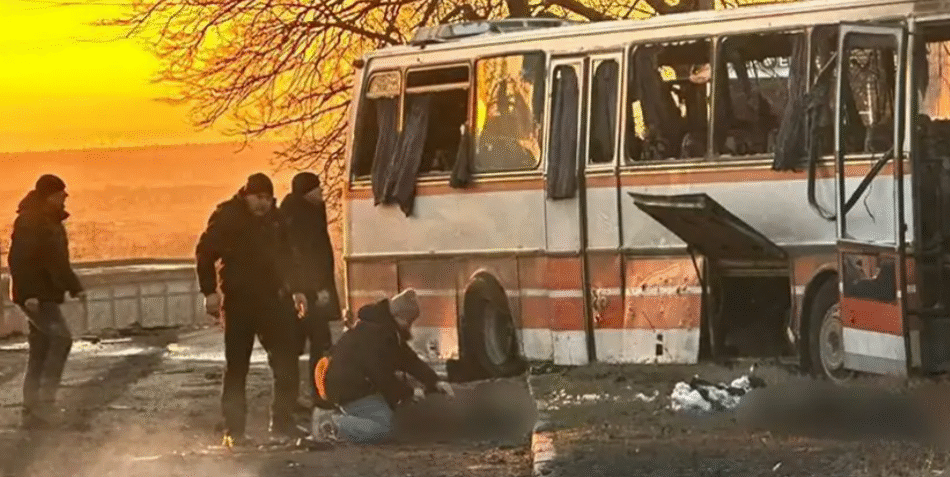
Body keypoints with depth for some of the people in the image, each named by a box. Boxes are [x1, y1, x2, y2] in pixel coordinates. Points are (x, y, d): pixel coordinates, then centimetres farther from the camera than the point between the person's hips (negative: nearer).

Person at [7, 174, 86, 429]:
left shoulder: (52, 222, 15)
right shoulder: (29, 222, -14)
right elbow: (18, 260, -20)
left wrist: (74, 287, 17)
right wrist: (28, 293, -27)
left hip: (47, 295, 10)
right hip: (35, 296, -10)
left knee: (40, 354, 8)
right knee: (61, 337, -21)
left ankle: (32, 412, 11)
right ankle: (46, 396, -18)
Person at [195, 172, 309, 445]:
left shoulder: (274, 219, 11)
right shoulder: (227, 216, -6)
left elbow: (285, 257, 20)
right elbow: (205, 252, -9)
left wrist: (294, 290, 12)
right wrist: (210, 291, -16)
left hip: (269, 300, 5)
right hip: (238, 302, -5)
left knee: (286, 361, -1)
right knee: (236, 366, -2)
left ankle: (282, 422, 7)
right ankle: (234, 430, 1)